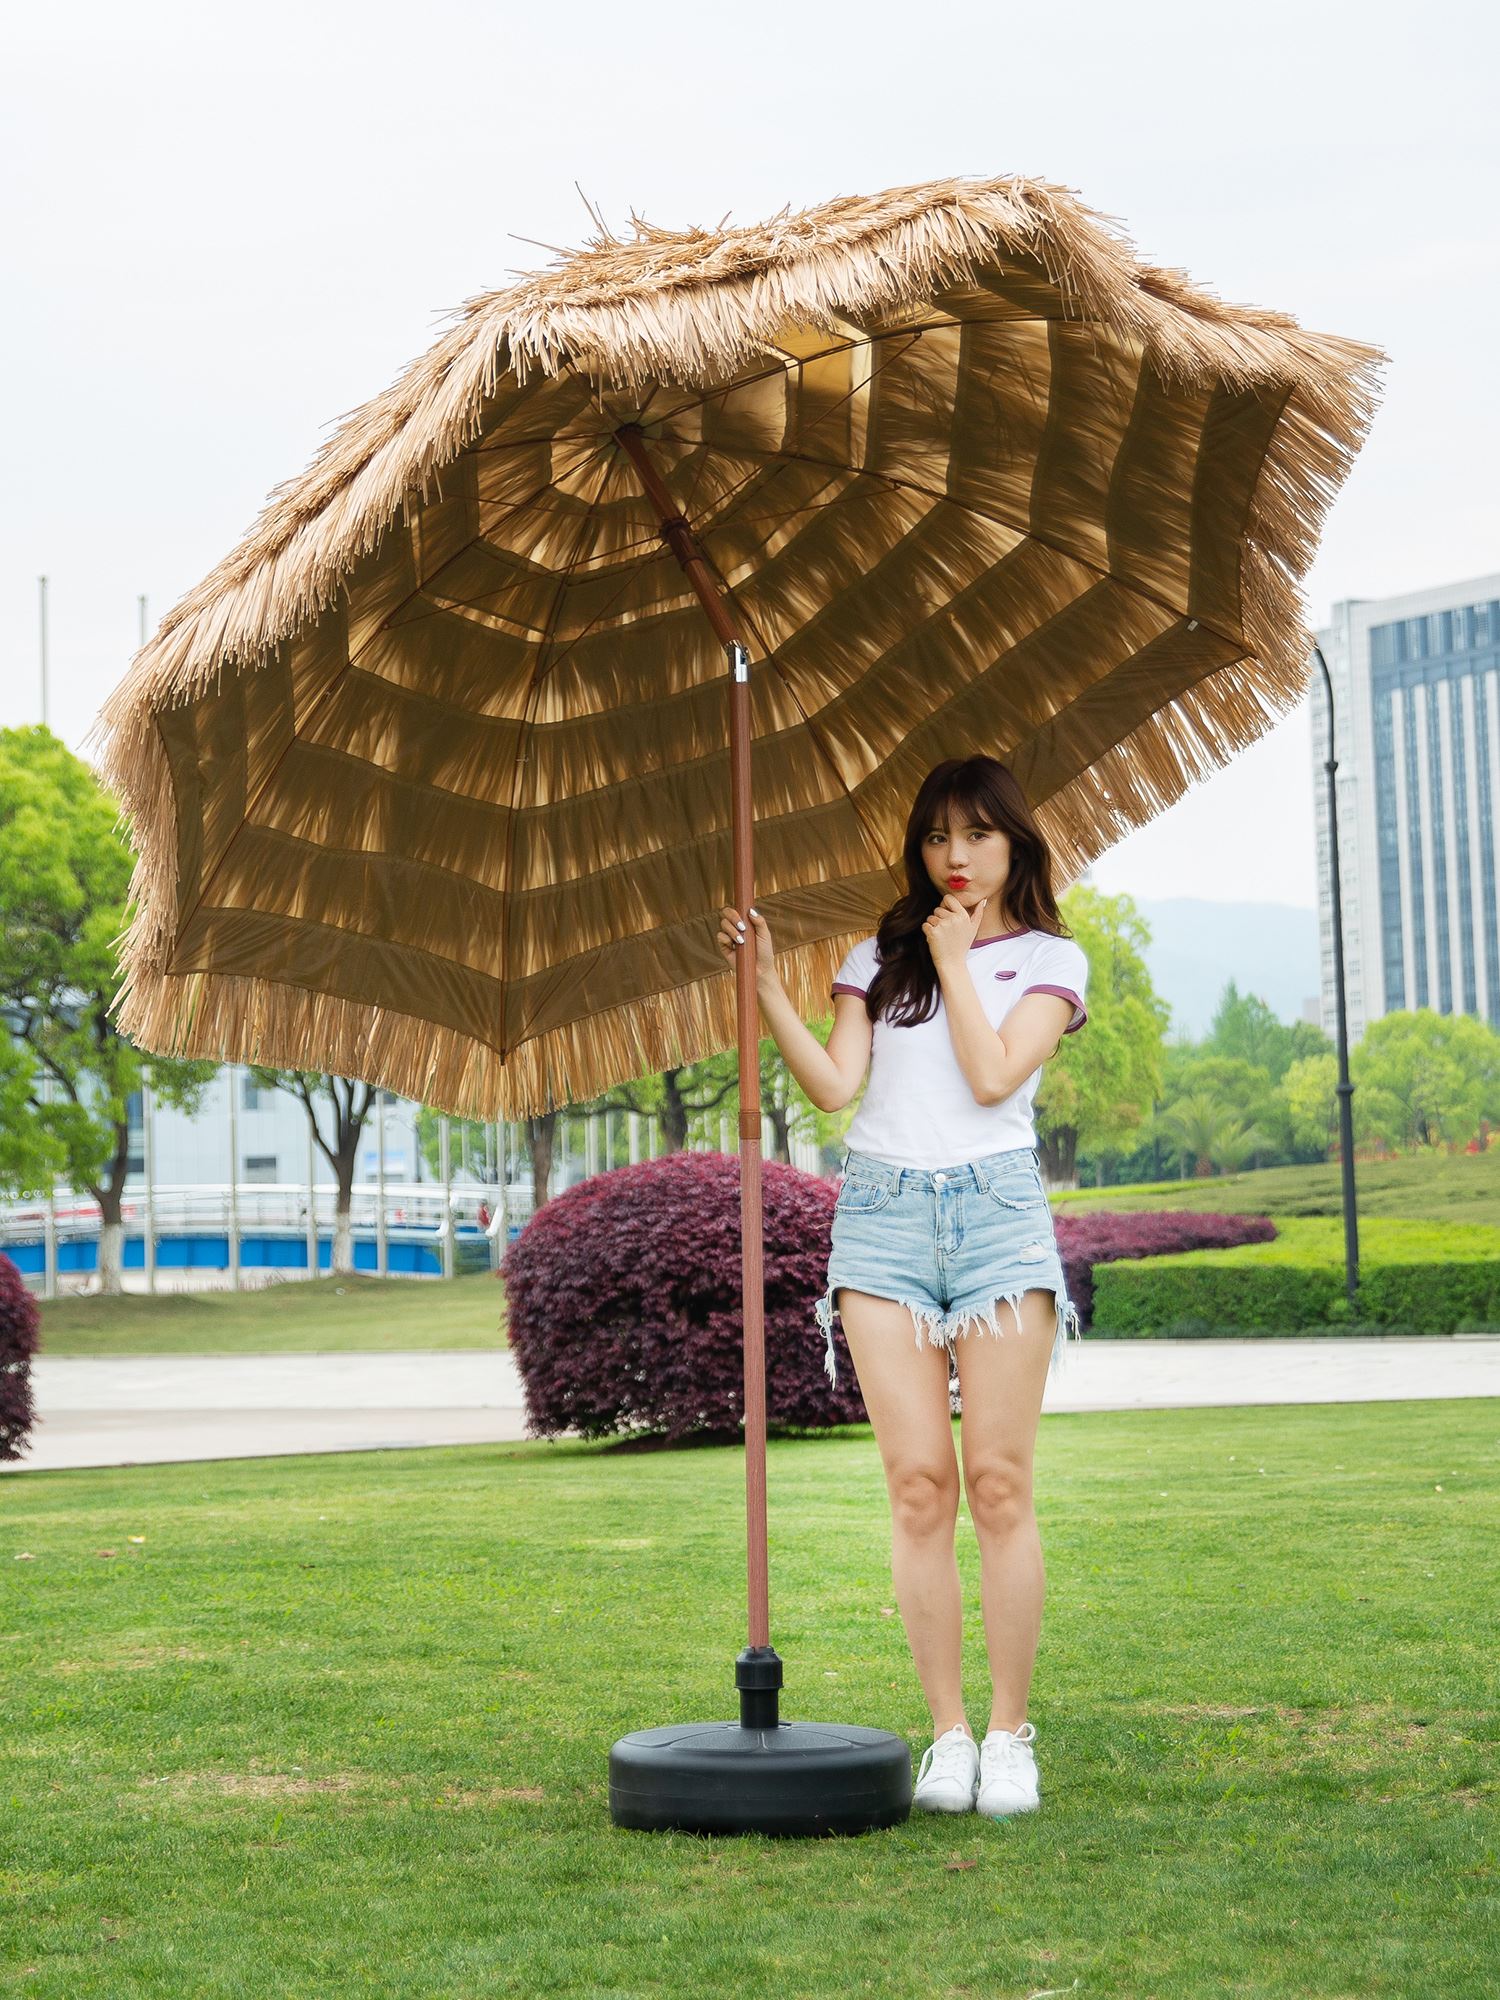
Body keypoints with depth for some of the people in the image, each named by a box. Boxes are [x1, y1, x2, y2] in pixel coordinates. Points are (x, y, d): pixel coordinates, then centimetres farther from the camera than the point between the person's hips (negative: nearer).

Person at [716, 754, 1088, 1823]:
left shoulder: (1049, 957, 11)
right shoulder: (880, 956, 17)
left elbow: (994, 1076, -5)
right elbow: (834, 1084, 4)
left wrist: (956, 961, 1)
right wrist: (767, 983, -3)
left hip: (995, 1206, -2)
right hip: (882, 1212, 2)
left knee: (999, 1483, -6)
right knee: (918, 1484, -4)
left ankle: (1010, 1735, 1)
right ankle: (947, 1733, 2)